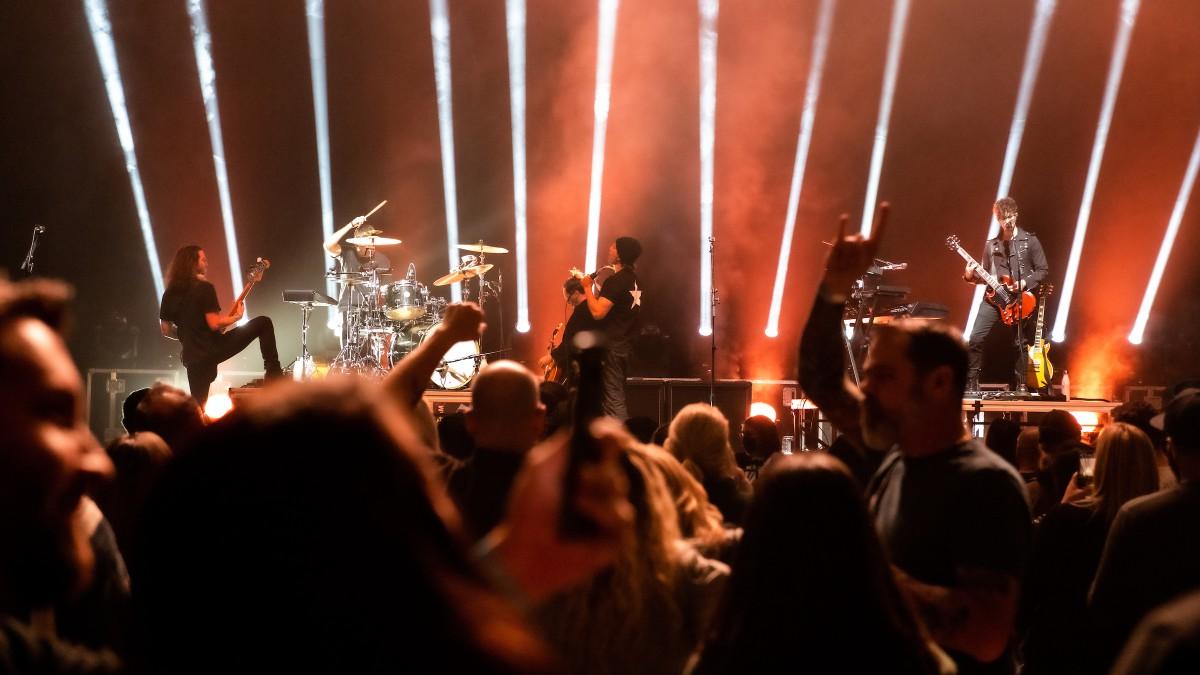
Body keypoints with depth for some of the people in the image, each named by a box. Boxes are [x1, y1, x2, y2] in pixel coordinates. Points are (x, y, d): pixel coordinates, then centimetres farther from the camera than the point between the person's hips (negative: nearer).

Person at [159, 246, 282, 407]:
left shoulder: (170, 294, 10)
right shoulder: (204, 288, -9)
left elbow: (166, 330, 14)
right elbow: (214, 324, -16)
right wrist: (237, 316, 0)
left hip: (193, 357, 6)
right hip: (214, 350, -6)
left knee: (197, 408, 14)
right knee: (264, 323, 5)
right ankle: (274, 374, 1)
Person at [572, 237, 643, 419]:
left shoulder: (616, 281, -18)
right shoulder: (633, 279, 12)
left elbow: (597, 312, -24)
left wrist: (587, 287, -14)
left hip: (611, 347, -10)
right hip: (625, 346, 10)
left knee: (612, 399, -8)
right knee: (618, 396, 15)